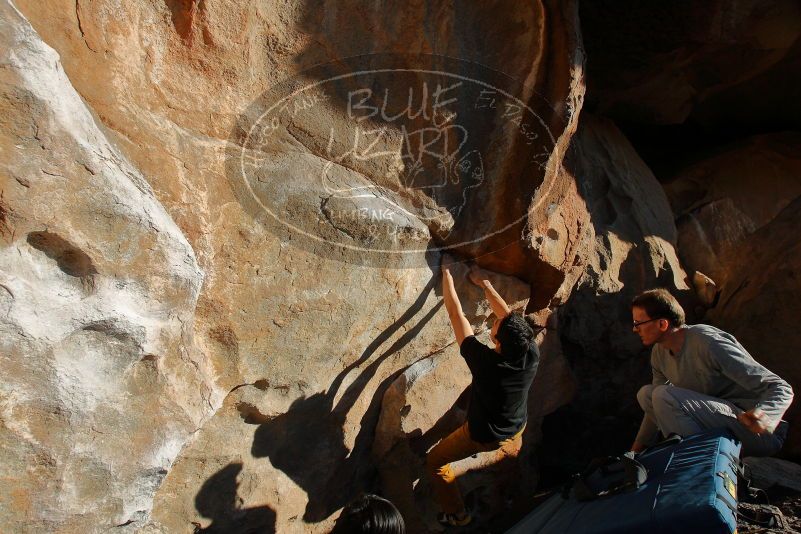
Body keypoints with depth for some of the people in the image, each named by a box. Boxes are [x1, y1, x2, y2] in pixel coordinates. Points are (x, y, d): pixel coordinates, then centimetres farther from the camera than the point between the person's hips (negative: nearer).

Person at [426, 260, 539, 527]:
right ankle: (511, 453, 65)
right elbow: (509, 316, -14)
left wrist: (446, 272, -21)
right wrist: (484, 283, -6)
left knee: (435, 462, 16)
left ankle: (457, 515, 25)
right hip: (516, 428, 5)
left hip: (482, 436, -4)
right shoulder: (532, 357, -31)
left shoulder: (485, 362, -41)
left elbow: (455, 314, -32)